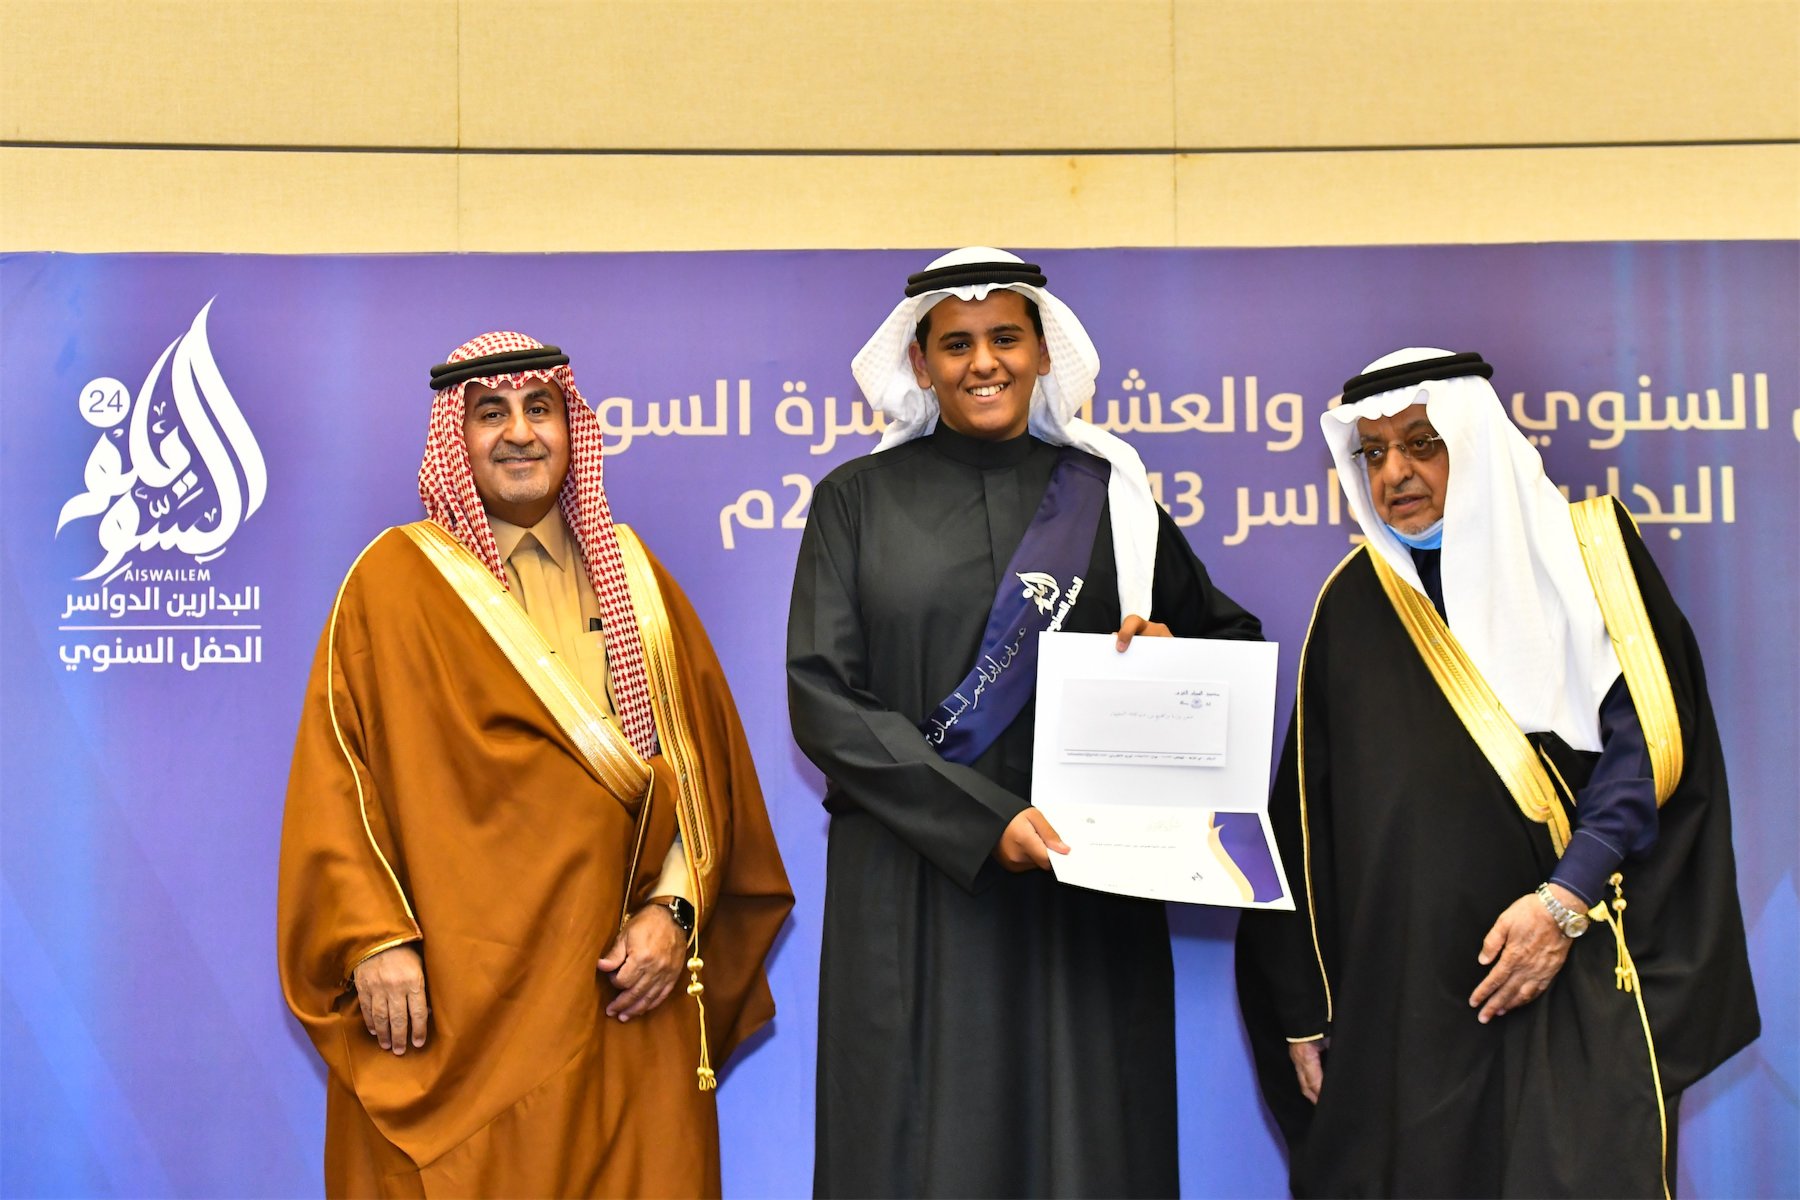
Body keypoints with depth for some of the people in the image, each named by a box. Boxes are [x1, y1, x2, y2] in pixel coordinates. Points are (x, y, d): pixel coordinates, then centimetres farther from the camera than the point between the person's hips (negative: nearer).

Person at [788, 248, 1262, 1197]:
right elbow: (822, 698, -4)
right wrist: (982, 821, -15)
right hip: (913, 889, -1)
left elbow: (1234, 636, 18)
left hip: (1089, 887, 1)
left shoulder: (1106, 494, 10)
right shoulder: (856, 500, 5)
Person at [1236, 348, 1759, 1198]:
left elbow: (1644, 743, -2)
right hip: (1397, 993, 2)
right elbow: (1309, 816, 9)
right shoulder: (1354, 602, 9)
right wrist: (1304, 1013, 6)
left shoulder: (1581, 554, 4)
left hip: (1572, 977, -2)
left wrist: (1567, 899, -15)